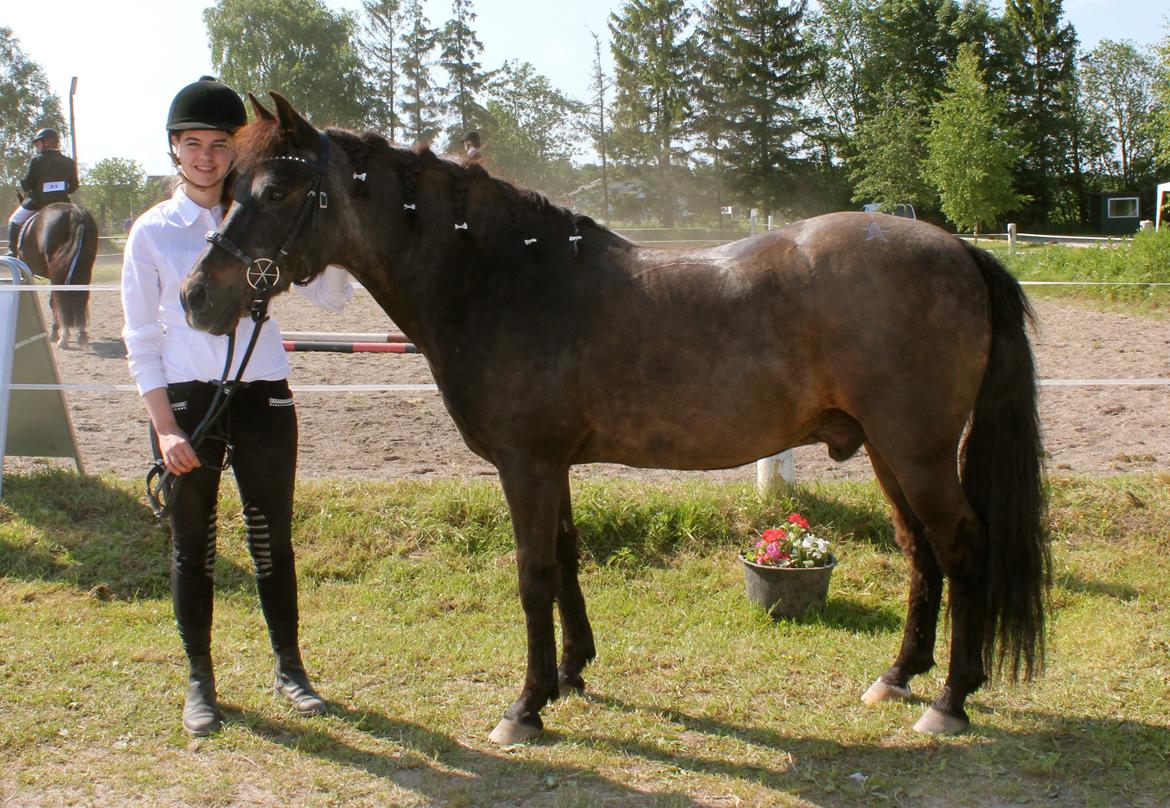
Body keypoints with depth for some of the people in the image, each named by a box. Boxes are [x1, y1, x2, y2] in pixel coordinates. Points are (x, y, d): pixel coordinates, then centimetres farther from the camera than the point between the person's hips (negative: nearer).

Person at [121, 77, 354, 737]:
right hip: (186, 400, -1)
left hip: (262, 396, 1)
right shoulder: (153, 231, 0)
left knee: (272, 537, 10)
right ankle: (200, 682, 23)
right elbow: (141, 337, -1)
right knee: (193, 545, 8)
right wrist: (165, 426, -9)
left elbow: (331, 297, -1)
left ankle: (290, 669, 26)